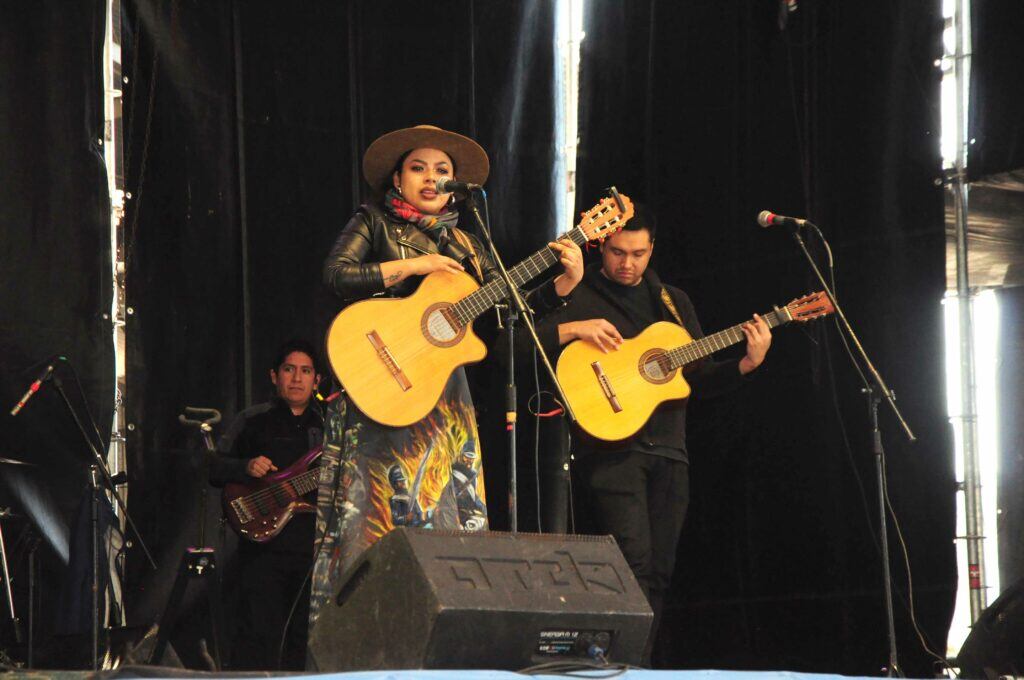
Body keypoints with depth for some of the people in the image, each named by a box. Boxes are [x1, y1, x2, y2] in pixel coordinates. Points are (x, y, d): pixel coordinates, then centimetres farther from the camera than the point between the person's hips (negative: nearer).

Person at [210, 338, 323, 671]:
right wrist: (245, 467, -15)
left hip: (315, 547, 3)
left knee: (305, 637, 5)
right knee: (258, 634, -8)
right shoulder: (252, 421, 7)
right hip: (264, 546, -3)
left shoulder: (326, 426, 16)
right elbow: (214, 467, 4)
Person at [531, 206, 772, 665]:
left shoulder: (673, 302, 19)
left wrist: (746, 364, 3)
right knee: (634, 565, -19)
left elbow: (699, 379, 20)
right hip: (611, 449, -6)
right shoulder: (576, 297, 2)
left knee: (658, 573, 3)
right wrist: (572, 329, -19)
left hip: (667, 451, 6)